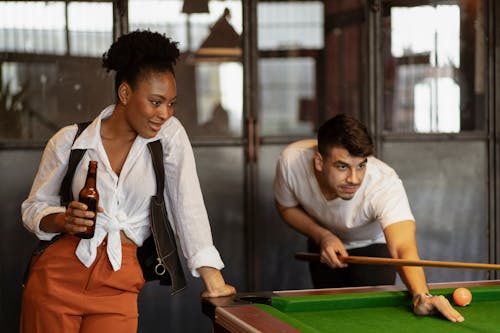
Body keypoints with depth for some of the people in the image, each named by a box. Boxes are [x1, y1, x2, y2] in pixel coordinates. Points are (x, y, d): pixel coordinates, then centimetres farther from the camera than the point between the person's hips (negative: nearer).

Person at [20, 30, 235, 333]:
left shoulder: (171, 135, 1)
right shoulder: (69, 141, 0)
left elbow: (188, 205, -5)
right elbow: (34, 208, 8)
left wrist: (214, 280, -11)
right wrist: (63, 220, -14)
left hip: (118, 285, 0)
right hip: (58, 276, 0)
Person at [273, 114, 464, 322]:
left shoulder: (385, 183, -43)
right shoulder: (291, 160, -34)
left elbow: (403, 248, -56)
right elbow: (286, 207, -12)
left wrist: (422, 296, -75)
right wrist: (322, 235, -29)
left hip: (374, 244, -2)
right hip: (325, 241, 2)